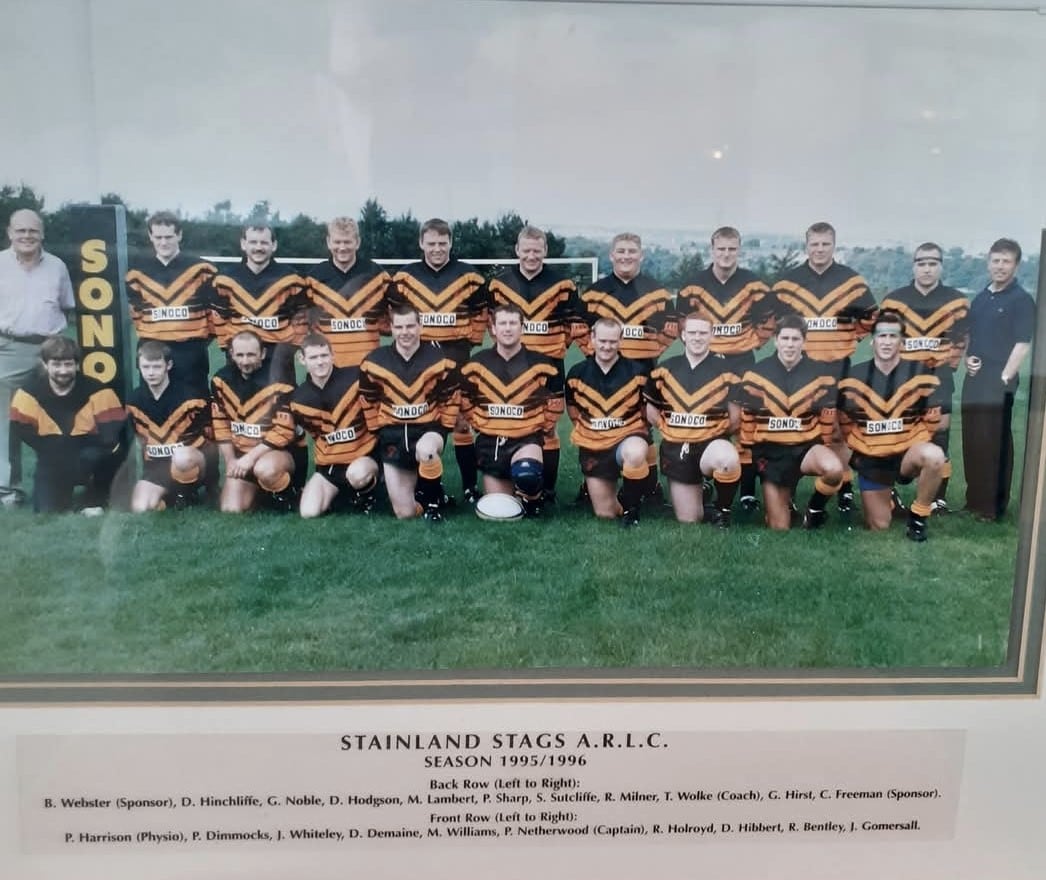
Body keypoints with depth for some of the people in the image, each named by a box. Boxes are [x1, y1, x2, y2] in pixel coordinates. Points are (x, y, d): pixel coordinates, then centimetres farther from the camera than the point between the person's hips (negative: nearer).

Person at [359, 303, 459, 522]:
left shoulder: (440, 360, -7)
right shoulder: (374, 362, -5)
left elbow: (450, 399, 2)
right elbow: (369, 403, 7)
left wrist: (442, 432, -2)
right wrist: (380, 434, 5)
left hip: (428, 428, -1)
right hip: (392, 434, 1)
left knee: (426, 450, -41)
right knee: (405, 514, -5)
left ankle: (433, 497, -10)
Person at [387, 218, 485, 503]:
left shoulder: (468, 276, 1)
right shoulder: (404, 277, 3)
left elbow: (481, 312, 8)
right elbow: (392, 312, 10)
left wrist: (470, 342, 1)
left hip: (456, 356, -1)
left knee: (462, 420, 2)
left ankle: (470, 487, 10)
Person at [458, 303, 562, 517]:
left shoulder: (541, 364, -6)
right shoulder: (476, 364, -2)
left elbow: (555, 399, 6)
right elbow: (465, 400, 12)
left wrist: (542, 428, 3)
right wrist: (479, 426, 7)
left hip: (527, 438, -3)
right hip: (490, 440, 3)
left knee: (527, 476, -38)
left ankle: (533, 500, -2)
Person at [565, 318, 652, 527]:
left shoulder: (637, 371, -7)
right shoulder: (577, 373, -2)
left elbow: (648, 410, 6)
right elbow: (573, 411, 14)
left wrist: (639, 434, -1)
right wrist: (587, 432, 9)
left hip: (627, 437, -2)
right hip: (593, 446, 2)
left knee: (635, 453, -41)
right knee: (605, 514, 2)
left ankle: (630, 506, -14)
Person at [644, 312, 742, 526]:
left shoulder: (726, 370, -4)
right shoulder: (665, 369, 3)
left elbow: (736, 416, -1)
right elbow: (650, 409, 11)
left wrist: (716, 433, -5)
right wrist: (668, 429, 3)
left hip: (711, 443, -2)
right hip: (675, 448, 3)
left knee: (728, 459, -41)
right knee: (688, 521, 5)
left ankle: (724, 510, -11)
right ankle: (698, 491, 42)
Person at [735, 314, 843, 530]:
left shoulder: (822, 374, -4)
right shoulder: (756, 374, -4)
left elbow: (827, 419, 6)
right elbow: (746, 419, 3)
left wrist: (820, 452, 9)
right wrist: (750, 455, 6)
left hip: (806, 447, 0)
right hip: (771, 452, 0)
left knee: (834, 469, -36)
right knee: (779, 528, -2)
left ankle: (815, 509, -4)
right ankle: (783, 503, 35)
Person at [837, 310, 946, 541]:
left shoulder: (921, 374, -8)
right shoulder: (853, 377, -5)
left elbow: (933, 419, -1)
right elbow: (844, 423, 6)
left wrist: (915, 445, -6)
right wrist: (859, 449, 2)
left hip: (907, 454, -1)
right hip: (870, 459, 1)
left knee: (934, 456, -37)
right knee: (879, 527, 3)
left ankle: (918, 516, -13)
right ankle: (884, 497, 40)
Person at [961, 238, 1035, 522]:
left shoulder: (1021, 300, -6)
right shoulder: (980, 298, 14)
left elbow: (1022, 345, -12)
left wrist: (1004, 379, -16)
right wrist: (966, 358, 3)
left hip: (999, 384, -7)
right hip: (974, 381, 7)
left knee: (994, 445, -2)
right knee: (972, 442, 11)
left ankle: (994, 507, 6)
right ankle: (974, 499, 22)